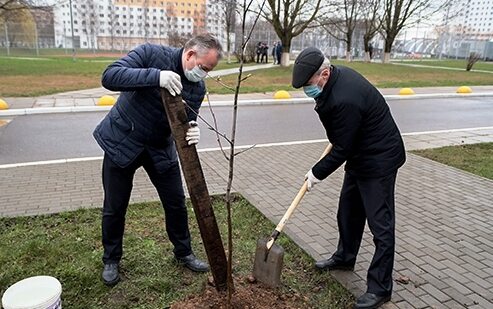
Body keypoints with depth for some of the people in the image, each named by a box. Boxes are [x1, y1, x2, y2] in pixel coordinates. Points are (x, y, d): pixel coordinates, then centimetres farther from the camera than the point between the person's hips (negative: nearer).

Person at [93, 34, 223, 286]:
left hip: (160, 148, 4)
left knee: (176, 203, 8)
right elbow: (110, 77, -29)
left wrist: (191, 133, -30)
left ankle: (183, 253, 31)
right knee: (115, 207, 7)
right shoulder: (151, 54, -19)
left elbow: (184, 124, -5)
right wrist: (155, 76, -41)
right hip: (121, 142, -3)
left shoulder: (197, 88, -6)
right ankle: (111, 260, 31)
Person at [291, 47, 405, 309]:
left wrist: (318, 173, -12)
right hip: (359, 156, 11)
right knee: (348, 212, 21)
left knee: (380, 224, -2)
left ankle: (379, 288, 9)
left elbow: (342, 149, -24)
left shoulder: (345, 100, -32)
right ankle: (345, 257, 41)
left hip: (379, 160, -10)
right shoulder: (338, 76, -1)